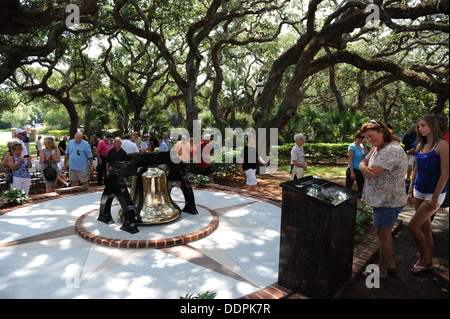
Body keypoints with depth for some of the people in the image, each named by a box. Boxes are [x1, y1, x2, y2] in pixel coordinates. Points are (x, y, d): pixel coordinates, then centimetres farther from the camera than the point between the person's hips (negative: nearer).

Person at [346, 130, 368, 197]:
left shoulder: (362, 146, 7)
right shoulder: (352, 146, -12)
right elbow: (350, 160, -15)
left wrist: (364, 145, -11)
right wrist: (352, 172, -19)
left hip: (360, 170, 7)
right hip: (353, 169, -7)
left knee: (361, 187, 12)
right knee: (348, 188, 0)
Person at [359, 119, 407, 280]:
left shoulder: (392, 150, -26)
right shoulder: (377, 147, 7)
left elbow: (371, 173, -29)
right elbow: (363, 162, 8)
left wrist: (368, 170, -5)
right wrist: (364, 168, -17)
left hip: (388, 201, -10)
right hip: (382, 199, 10)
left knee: (383, 234, 3)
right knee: (385, 232, 21)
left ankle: (382, 271, 19)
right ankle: (390, 263, 38)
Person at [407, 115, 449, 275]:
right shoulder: (420, 146, 8)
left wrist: (435, 198, -18)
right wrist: (410, 190, 13)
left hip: (434, 193, -7)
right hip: (419, 192, 7)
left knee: (413, 225, -9)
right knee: (425, 227, 14)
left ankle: (423, 258, 13)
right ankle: (429, 263, 27)